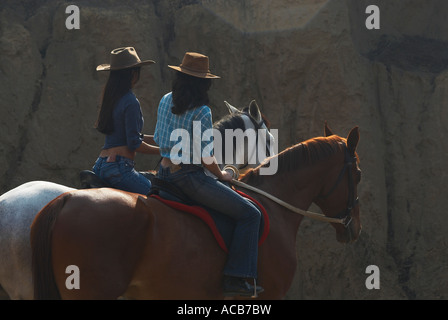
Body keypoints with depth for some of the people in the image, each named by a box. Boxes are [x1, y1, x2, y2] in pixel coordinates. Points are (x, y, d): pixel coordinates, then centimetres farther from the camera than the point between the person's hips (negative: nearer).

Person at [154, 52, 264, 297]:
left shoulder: (166, 101, 6)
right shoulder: (201, 112, -16)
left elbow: (159, 139, 17)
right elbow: (206, 158, -15)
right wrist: (221, 175, 4)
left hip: (165, 173, 9)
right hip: (190, 177, -9)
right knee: (249, 214, -5)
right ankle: (235, 279, -12)